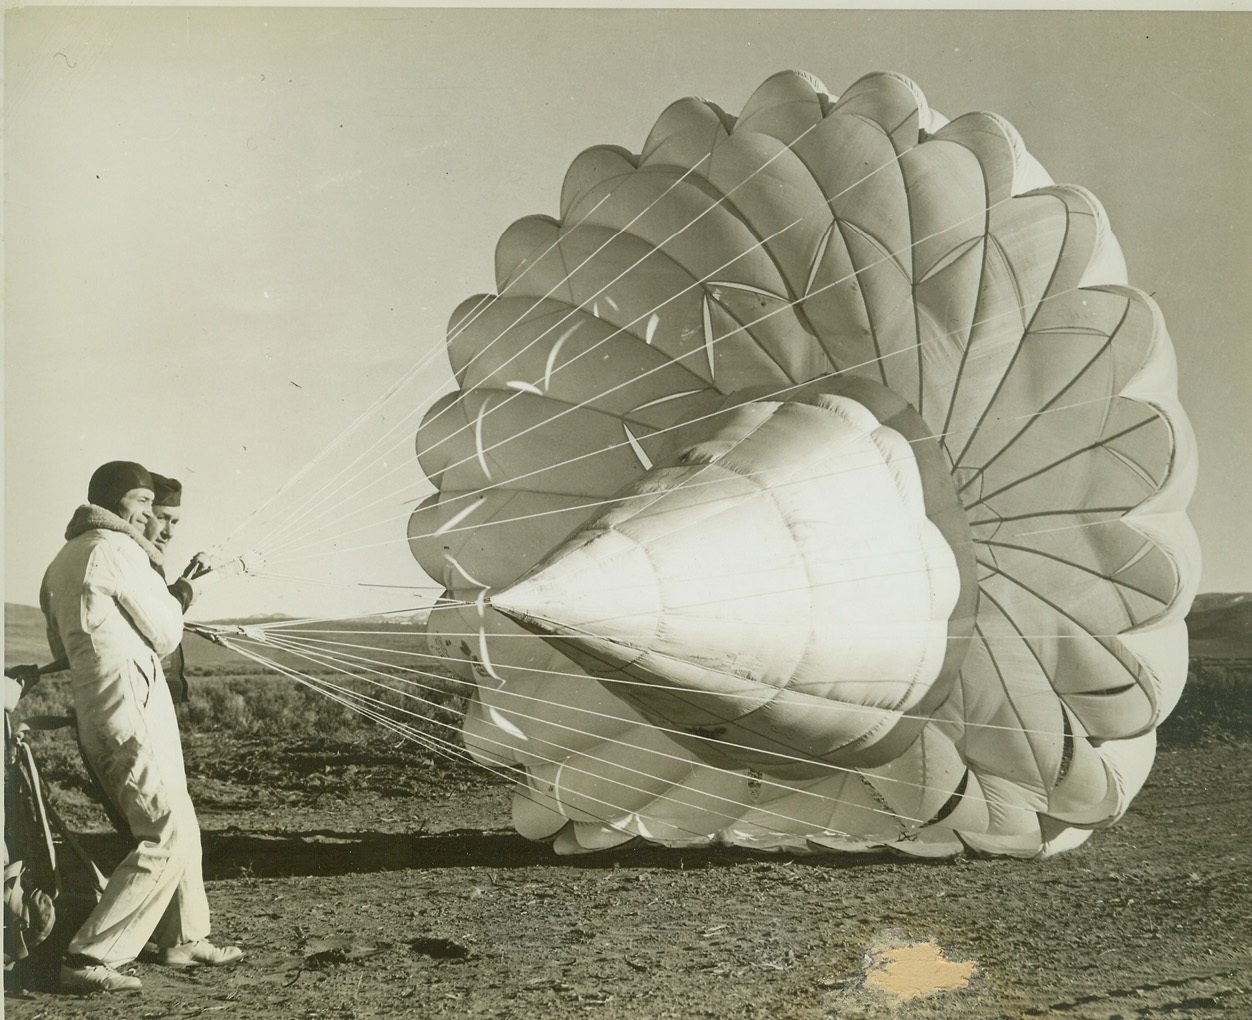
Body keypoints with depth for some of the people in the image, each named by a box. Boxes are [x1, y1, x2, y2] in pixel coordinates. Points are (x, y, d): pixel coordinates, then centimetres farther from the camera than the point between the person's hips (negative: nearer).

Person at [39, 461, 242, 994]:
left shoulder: (60, 562, 18)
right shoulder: (117, 549, -10)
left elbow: (61, 646, 22)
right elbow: (165, 635, -7)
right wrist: (177, 599, 14)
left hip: (92, 711, 10)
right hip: (133, 706, -10)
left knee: (179, 823, 19)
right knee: (167, 839, -8)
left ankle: (184, 939, 29)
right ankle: (90, 958, -9)